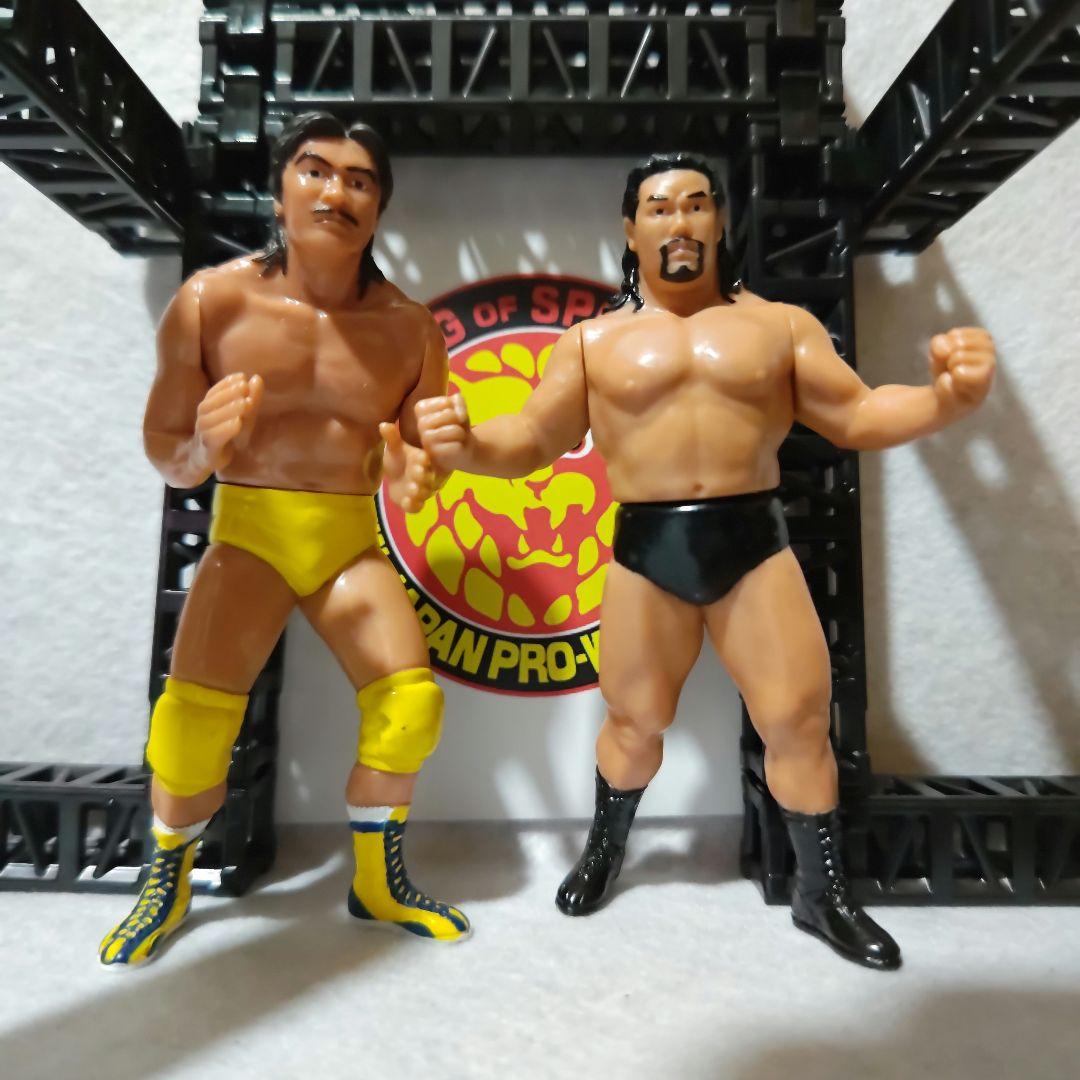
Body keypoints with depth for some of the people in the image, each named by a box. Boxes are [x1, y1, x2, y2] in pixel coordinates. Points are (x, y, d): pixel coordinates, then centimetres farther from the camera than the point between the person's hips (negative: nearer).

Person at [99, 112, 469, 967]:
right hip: (250, 531, -1)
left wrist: (412, 482, -20)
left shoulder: (409, 328, -4)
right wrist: (203, 449, -25)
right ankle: (168, 882, 23)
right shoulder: (211, 301, -8)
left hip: (353, 540, 2)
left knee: (410, 702, -9)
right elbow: (164, 451, -2)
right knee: (195, 714, -12)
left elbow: (425, 458, 3)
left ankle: (379, 883, 19)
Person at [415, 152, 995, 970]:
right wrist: (466, 445, -16)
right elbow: (531, 440, 4)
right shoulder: (592, 340, 8)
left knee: (800, 717, 2)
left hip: (755, 543, 1)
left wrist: (946, 400, -11)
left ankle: (823, 893, 26)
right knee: (635, 718, 10)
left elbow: (856, 416, 8)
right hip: (645, 551, 0)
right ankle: (606, 848, 39)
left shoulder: (781, 324, 9)